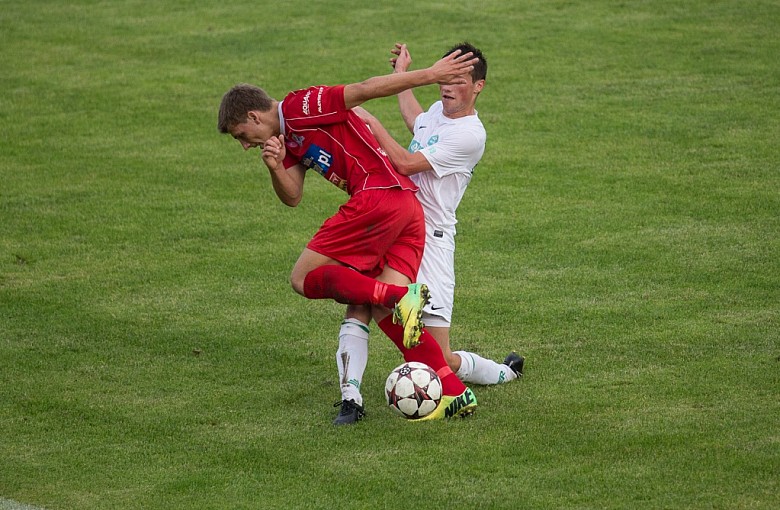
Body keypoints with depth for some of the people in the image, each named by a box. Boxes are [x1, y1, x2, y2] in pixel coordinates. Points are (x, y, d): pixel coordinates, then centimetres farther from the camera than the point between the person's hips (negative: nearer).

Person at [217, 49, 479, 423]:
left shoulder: (299, 108, -3)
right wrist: (275, 167, -2)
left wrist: (430, 75, -15)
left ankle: (401, 297, -20)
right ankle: (455, 393, 0)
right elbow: (292, 198, 19)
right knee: (385, 314, 7)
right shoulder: (289, 137, 26)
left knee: (304, 279, -4)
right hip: (409, 207, 10)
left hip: (378, 197, -10)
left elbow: (365, 89, -10)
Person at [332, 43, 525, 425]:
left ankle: (504, 373, 24)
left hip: (429, 239, -7)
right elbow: (413, 120, 41)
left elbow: (406, 164, -19)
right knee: (357, 304, -20)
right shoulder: (438, 111, 14)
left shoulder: (469, 134, -13)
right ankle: (350, 400, -24)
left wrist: (370, 122, -15)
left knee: (441, 361, -5)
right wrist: (402, 72, 51)